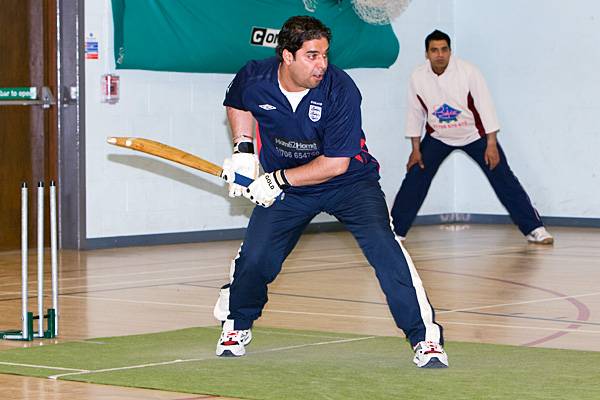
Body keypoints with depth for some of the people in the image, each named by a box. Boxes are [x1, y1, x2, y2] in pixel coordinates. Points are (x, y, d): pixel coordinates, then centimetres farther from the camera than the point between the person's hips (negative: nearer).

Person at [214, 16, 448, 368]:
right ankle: (236, 325, 28)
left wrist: (278, 180, -26)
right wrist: (243, 149, -2)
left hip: (350, 182, -3)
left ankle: (425, 335, -15)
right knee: (255, 258, -4)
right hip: (283, 185, 3)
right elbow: (237, 104, 11)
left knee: (383, 245, -22)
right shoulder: (254, 78, -17)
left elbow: (336, 163, -25)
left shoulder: (341, 90, -27)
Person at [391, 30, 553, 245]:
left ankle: (534, 229, 1)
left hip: (474, 134, -2)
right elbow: (415, 113, -3)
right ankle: (395, 231, 5)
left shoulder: (467, 71, -24)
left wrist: (491, 144, -20)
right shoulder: (418, 78, -16)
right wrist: (416, 149, -2)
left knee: (504, 179, -6)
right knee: (414, 181, -6)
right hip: (437, 137, 2)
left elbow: (485, 106, -19)